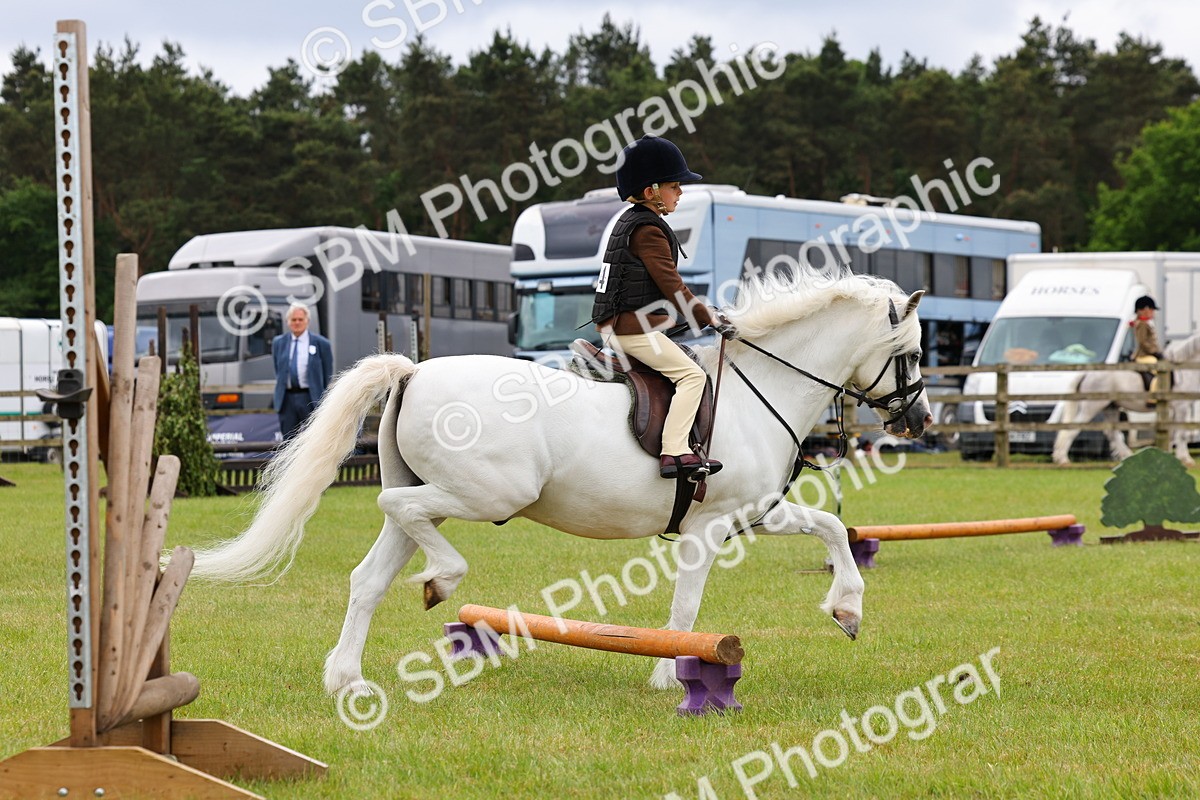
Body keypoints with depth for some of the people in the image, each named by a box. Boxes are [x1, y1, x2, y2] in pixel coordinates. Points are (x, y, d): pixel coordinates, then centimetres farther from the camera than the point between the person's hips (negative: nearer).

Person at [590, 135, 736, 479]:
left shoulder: (628, 221, 17)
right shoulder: (649, 230, -14)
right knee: (692, 375, -16)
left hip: (615, 324, 11)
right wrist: (710, 319, -13)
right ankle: (674, 453, -27)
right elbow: (672, 286, -17)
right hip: (636, 327, -11)